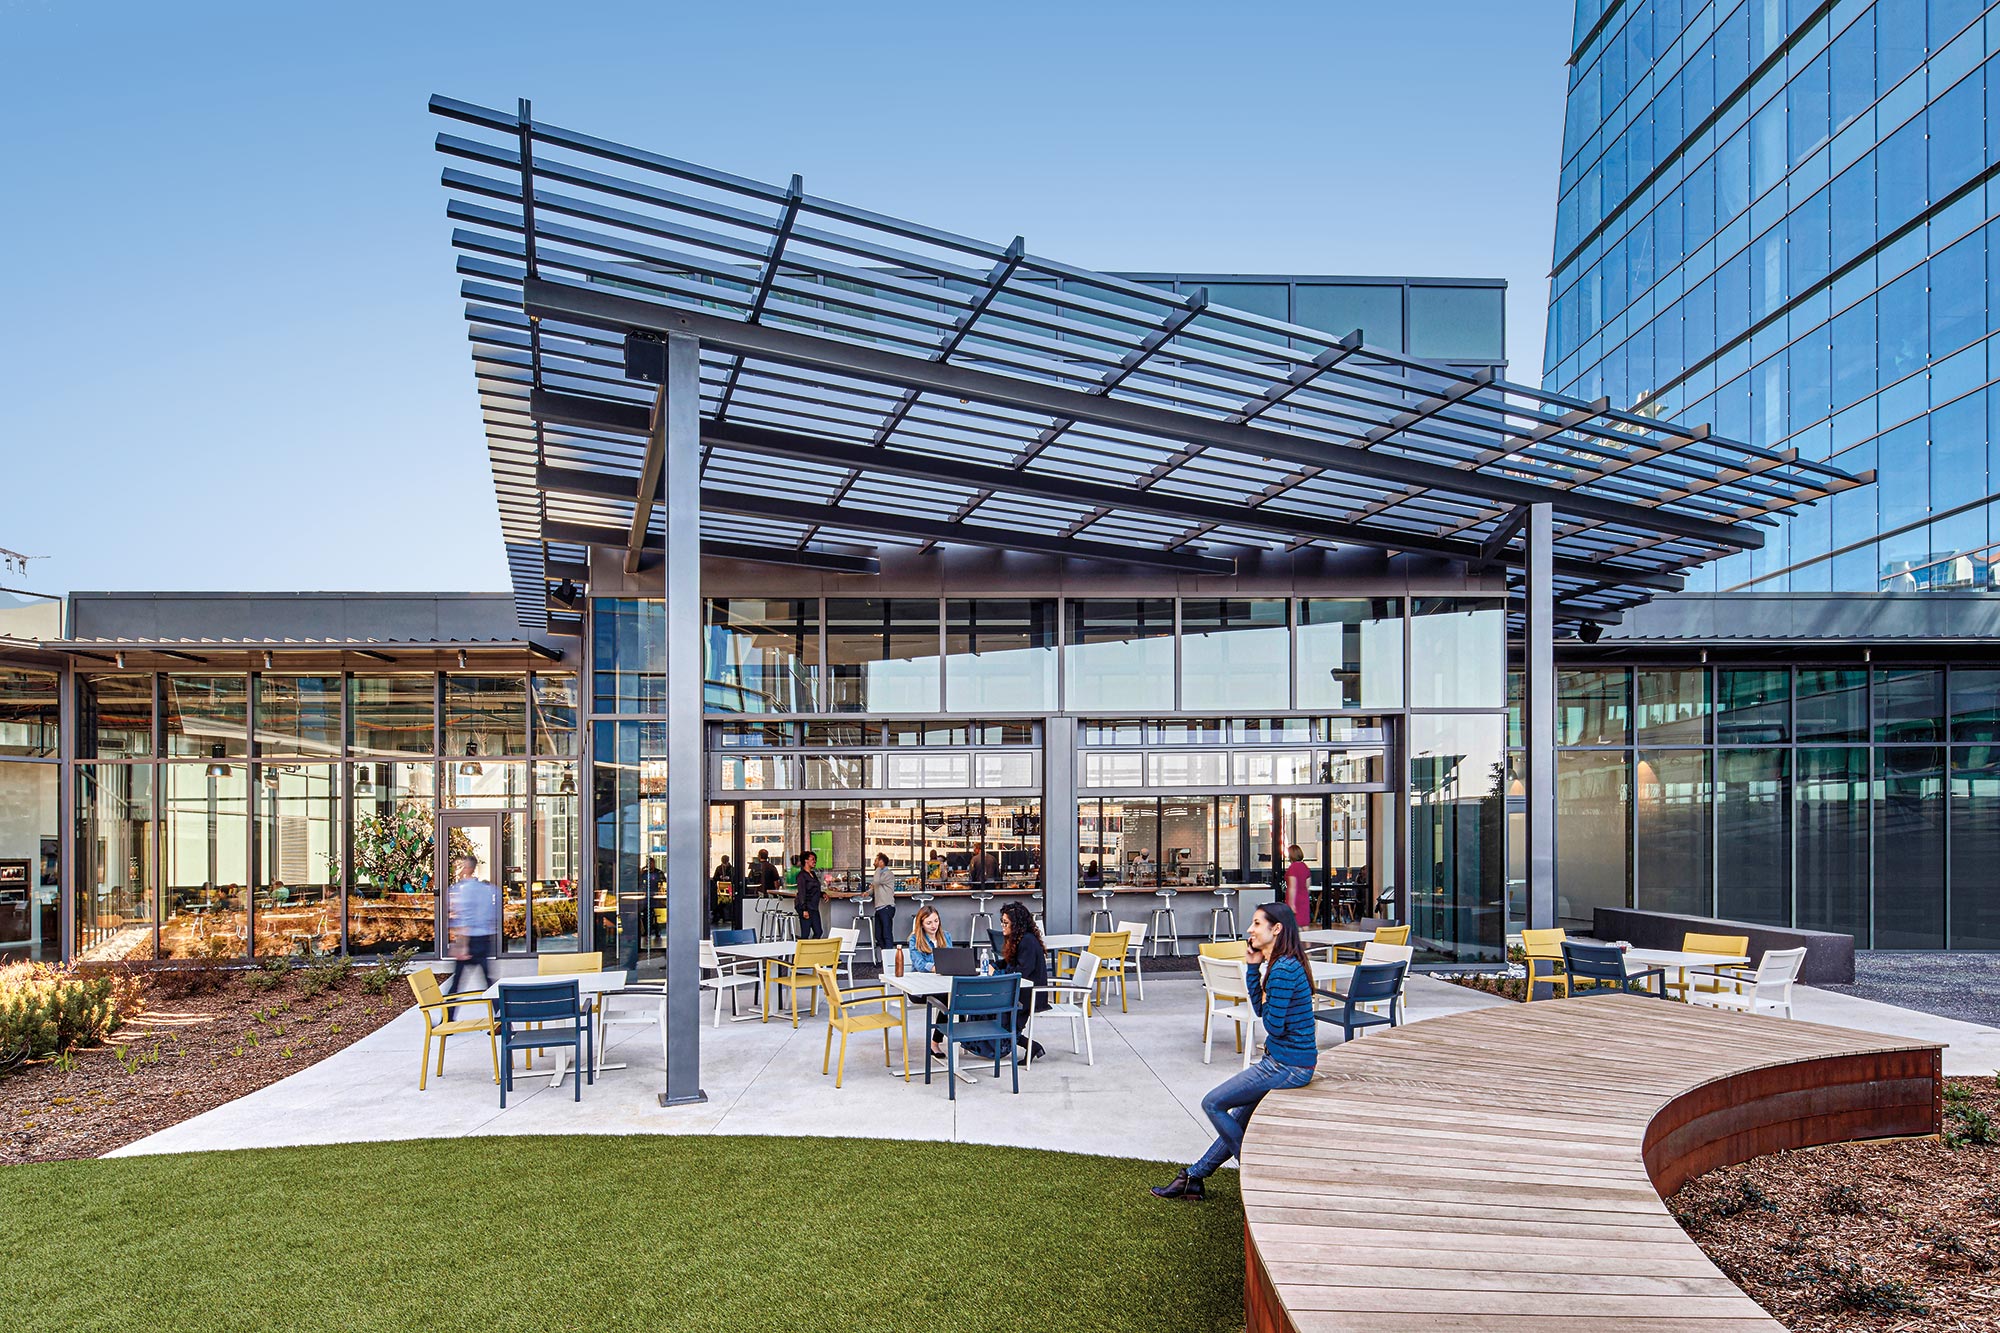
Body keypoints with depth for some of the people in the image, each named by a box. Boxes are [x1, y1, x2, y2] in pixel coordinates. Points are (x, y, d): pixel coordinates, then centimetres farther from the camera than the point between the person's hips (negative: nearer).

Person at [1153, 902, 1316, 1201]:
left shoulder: (1282, 970, -23)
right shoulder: (1280, 964, 9)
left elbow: (1274, 1025, -22)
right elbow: (1261, 1010, 12)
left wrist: (1267, 1001, -4)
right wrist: (1253, 968, 5)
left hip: (1287, 1066, -10)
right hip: (1287, 1061, 10)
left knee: (1213, 1104, -1)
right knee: (1240, 1118, 17)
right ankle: (1194, 1178, 28)